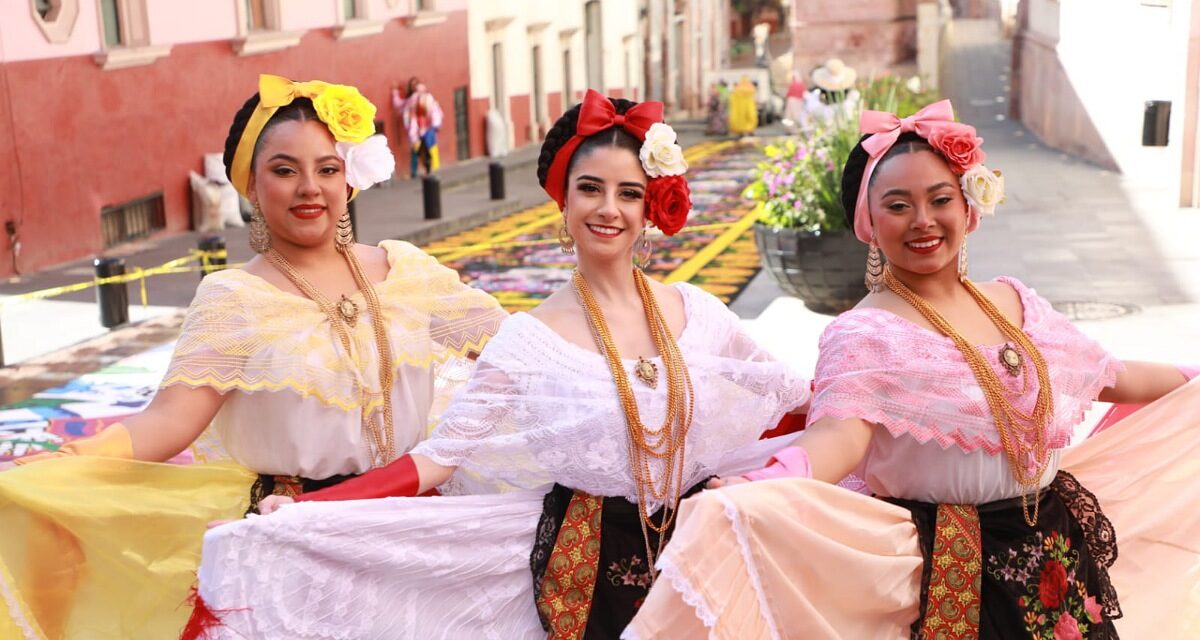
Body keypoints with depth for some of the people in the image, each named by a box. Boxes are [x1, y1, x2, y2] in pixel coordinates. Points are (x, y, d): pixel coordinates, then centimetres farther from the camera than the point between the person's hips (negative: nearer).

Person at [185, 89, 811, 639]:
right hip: (588, 572, -2)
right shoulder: (529, 339, -10)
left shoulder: (698, 311, -2)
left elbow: (793, 402, 9)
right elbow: (440, 459, -14)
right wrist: (298, 513, -21)